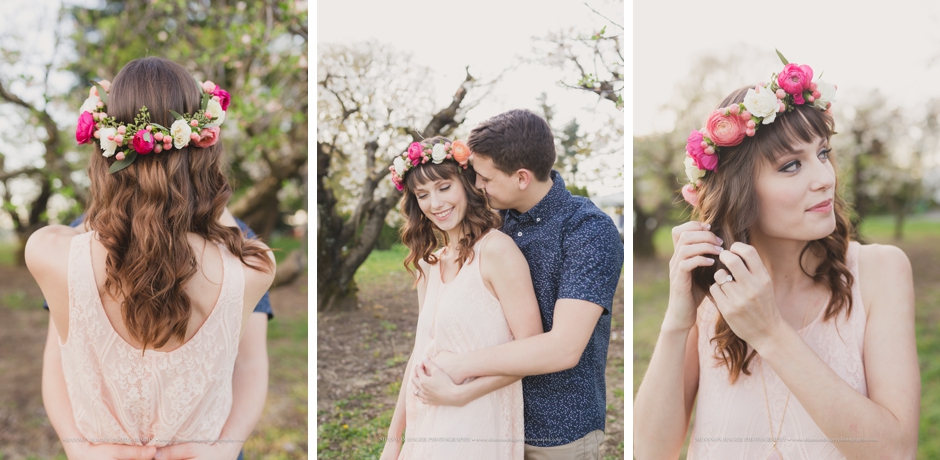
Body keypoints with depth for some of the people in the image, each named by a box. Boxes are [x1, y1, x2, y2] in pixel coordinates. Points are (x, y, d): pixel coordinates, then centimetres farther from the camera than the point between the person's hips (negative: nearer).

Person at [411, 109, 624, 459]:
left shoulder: (591, 232, -19)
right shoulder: (499, 218, 1)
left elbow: (564, 348, -27)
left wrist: (460, 365, -22)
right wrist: (457, 385, -14)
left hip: (559, 431, -5)